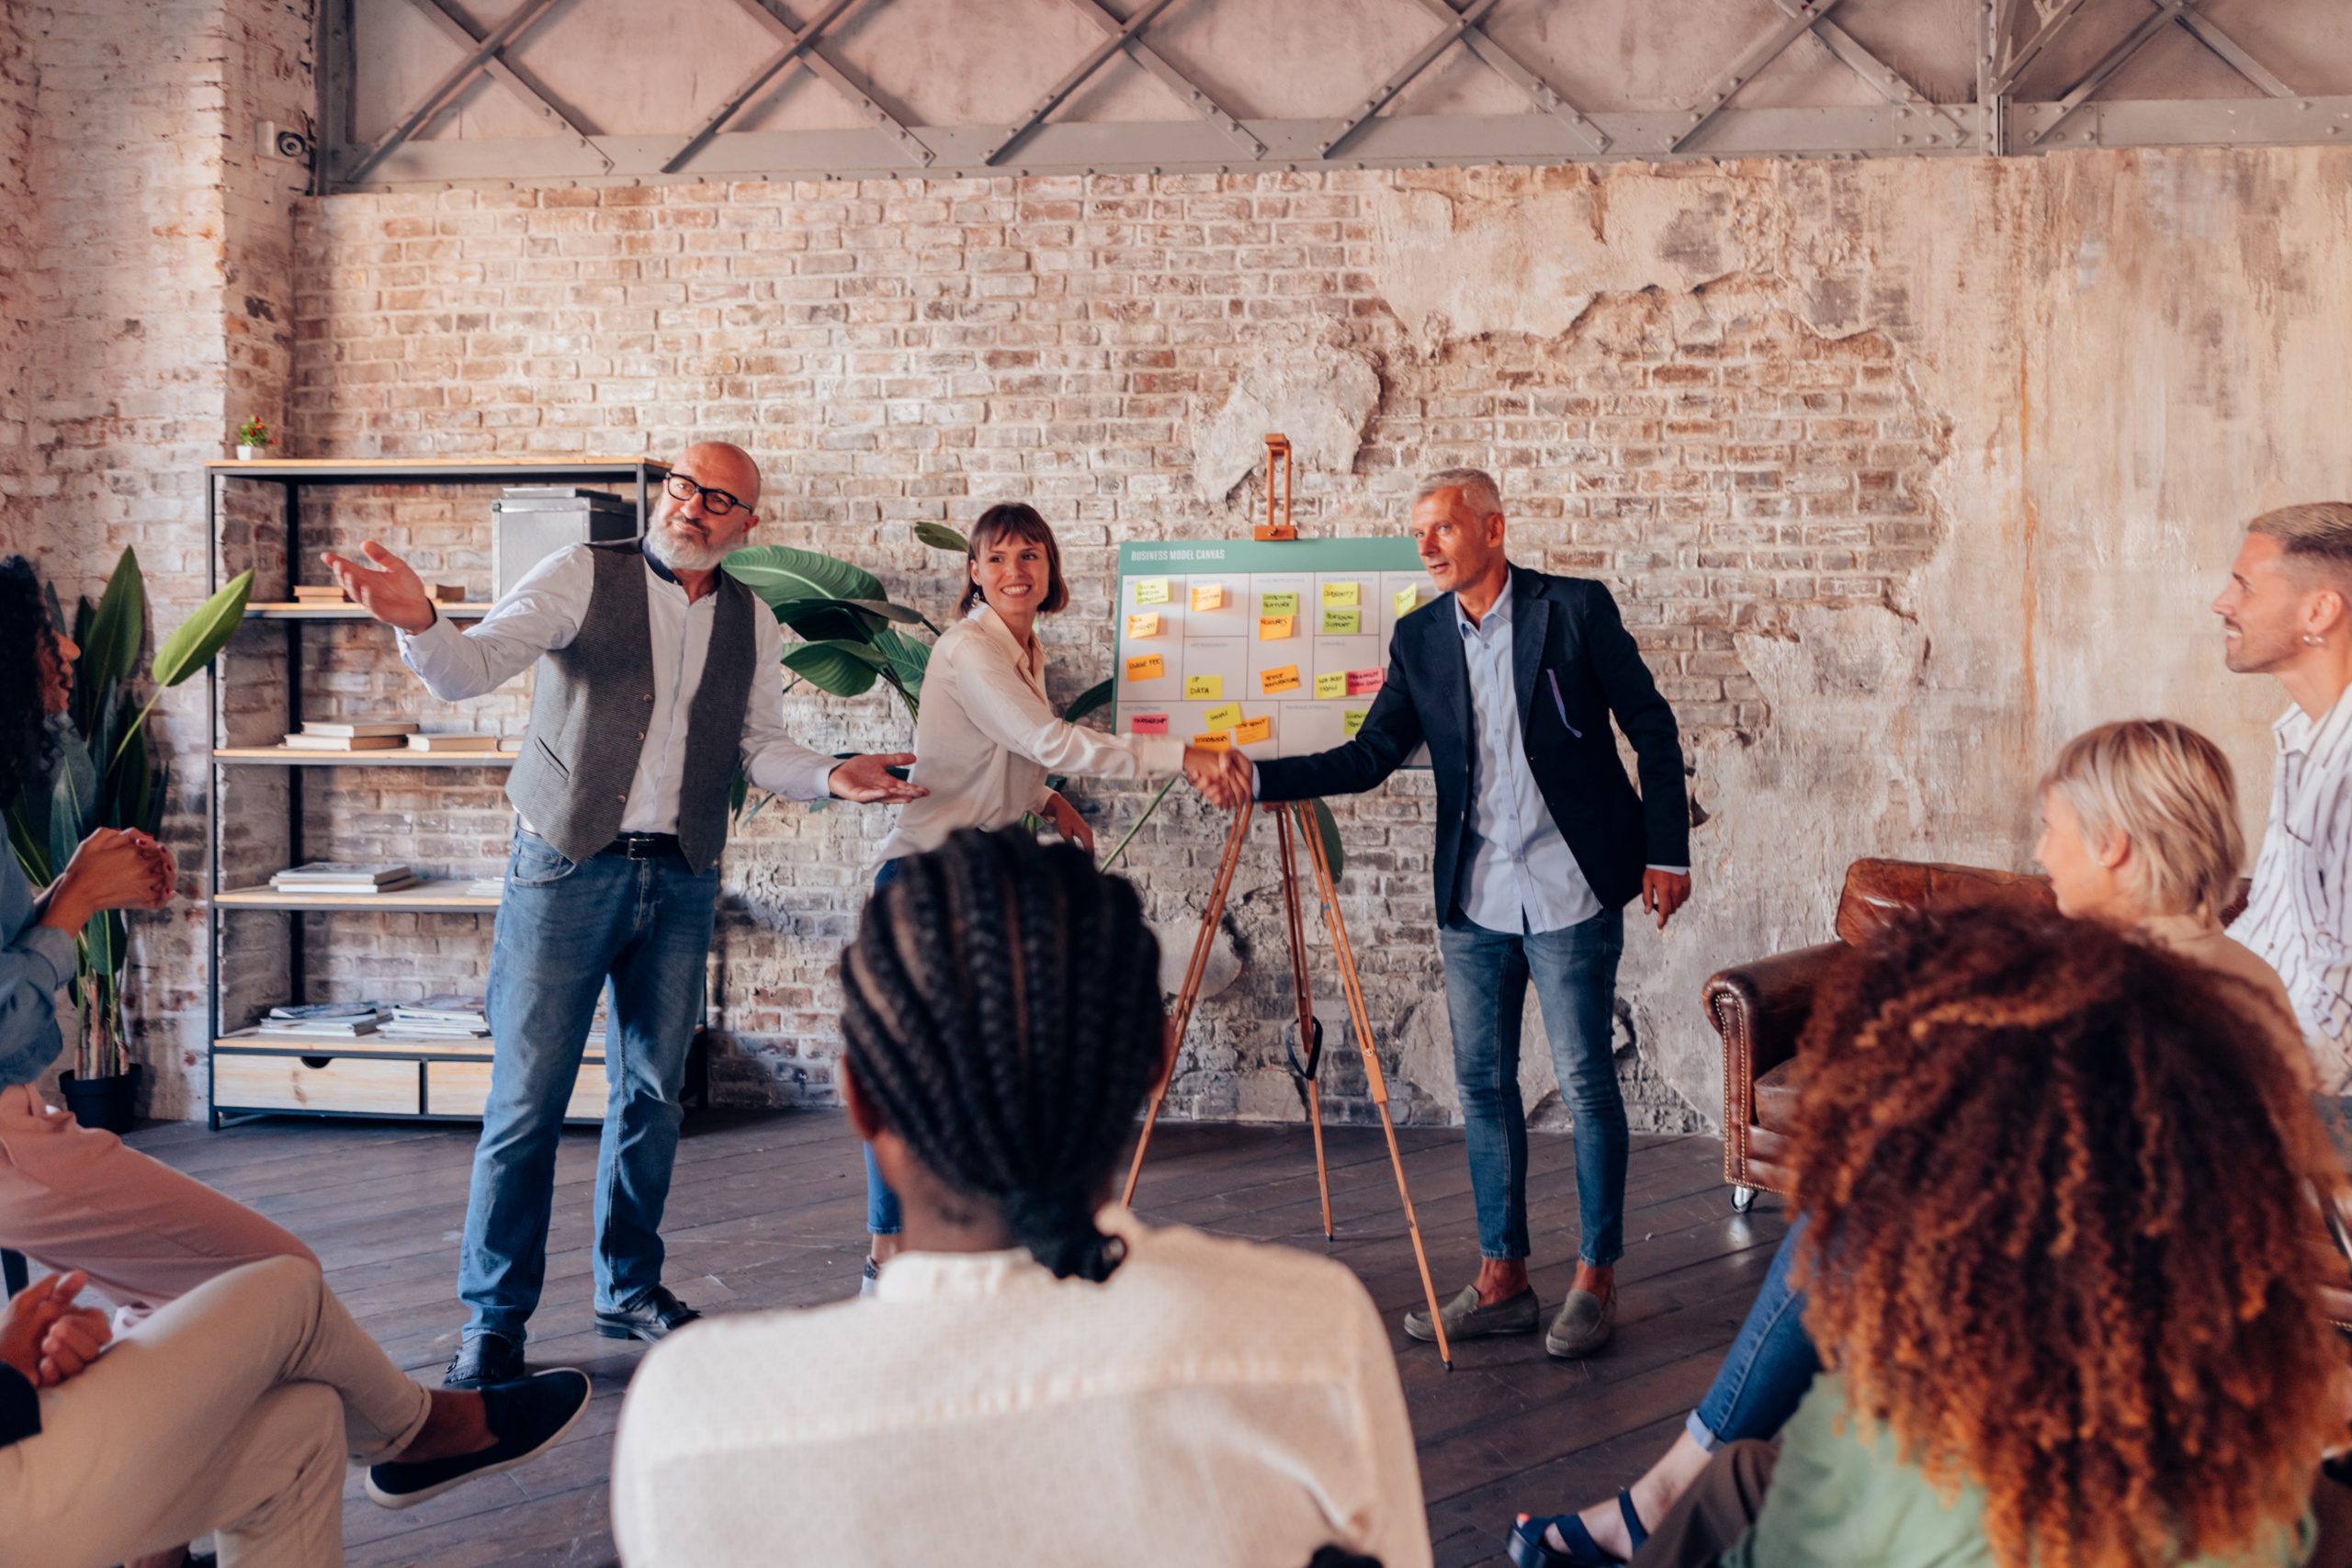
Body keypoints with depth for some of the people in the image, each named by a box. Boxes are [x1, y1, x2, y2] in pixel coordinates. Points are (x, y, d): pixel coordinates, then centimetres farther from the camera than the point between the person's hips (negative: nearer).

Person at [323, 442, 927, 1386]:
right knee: (527, 1099, -3)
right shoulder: (582, 578, -3)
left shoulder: (752, 623, 9)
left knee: (653, 1096, 13)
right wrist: (418, 623, -34)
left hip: (681, 882, 4)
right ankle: (494, 1318, 11)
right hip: (567, 870, -4)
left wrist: (832, 777, -7)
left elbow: (760, 749, 13)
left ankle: (629, 1292, 29)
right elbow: (470, 670, -13)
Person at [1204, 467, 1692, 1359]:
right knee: (1483, 1086, 9)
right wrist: (1261, 778, -9)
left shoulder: (1575, 609, -5)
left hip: (1570, 892, -5)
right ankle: (1502, 1282, 20)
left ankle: (1595, 1281, 15)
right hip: (1474, 901, 5)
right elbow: (1369, 757, 4)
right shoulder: (1418, 638, 7)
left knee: (1586, 1083, 2)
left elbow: (1652, 731, -1)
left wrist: (1668, 852, -5)